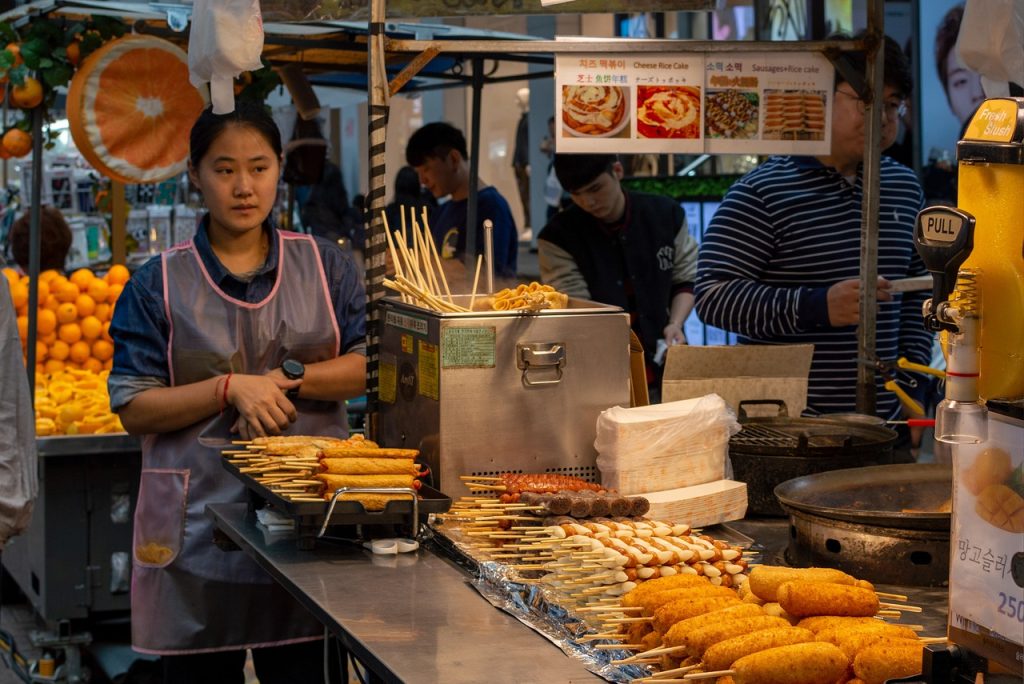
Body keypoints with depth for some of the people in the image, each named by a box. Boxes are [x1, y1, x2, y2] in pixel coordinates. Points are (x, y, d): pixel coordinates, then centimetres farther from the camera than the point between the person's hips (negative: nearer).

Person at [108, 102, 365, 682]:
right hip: (197, 520, -1)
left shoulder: (325, 265, 6)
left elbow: (371, 367, 3)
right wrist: (230, 388, -16)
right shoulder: (159, 284, 1)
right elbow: (133, 410, -4)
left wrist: (289, 378, -12)